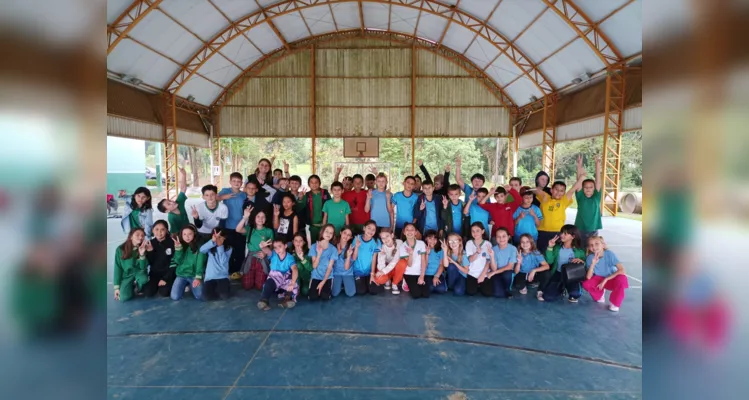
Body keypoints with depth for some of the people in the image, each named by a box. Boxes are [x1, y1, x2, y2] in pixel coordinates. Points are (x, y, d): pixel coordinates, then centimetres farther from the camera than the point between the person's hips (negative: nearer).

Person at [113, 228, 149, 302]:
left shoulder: (144, 248, -7)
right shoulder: (120, 249, -10)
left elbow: (143, 267, -12)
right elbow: (117, 268, -6)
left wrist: (142, 254, -28)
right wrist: (117, 287, -8)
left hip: (138, 272, 1)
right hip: (126, 276, -1)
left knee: (143, 278, -36)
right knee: (124, 298, -23)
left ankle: (137, 288, 0)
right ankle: (131, 287, 12)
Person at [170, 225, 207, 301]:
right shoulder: (180, 245, 5)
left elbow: (200, 263, -11)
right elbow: (178, 261, -5)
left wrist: (198, 277, -22)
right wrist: (178, 247, -18)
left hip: (194, 275, -2)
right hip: (181, 275, 3)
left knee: (200, 296, -21)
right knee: (175, 297, -16)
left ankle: (191, 286, 12)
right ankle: (185, 285, 17)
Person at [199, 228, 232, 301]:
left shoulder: (228, 249, 1)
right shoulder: (210, 248, 4)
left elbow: (223, 262, -15)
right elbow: (201, 250, -20)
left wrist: (220, 246, -18)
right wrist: (213, 241, -34)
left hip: (223, 277, -1)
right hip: (210, 277, 1)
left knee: (224, 295, -25)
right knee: (207, 296, -25)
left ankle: (221, 288, 10)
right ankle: (215, 288, 10)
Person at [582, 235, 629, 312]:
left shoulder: (609, 254, -24)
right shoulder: (590, 257, -17)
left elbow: (622, 270, -30)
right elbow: (588, 277, -23)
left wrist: (606, 279, -29)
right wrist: (593, 264, -37)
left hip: (613, 279, -2)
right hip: (600, 279, 3)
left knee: (621, 279, -36)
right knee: (586, 283, -25)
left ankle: (615, 303, -11)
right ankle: (599, 295, 10)